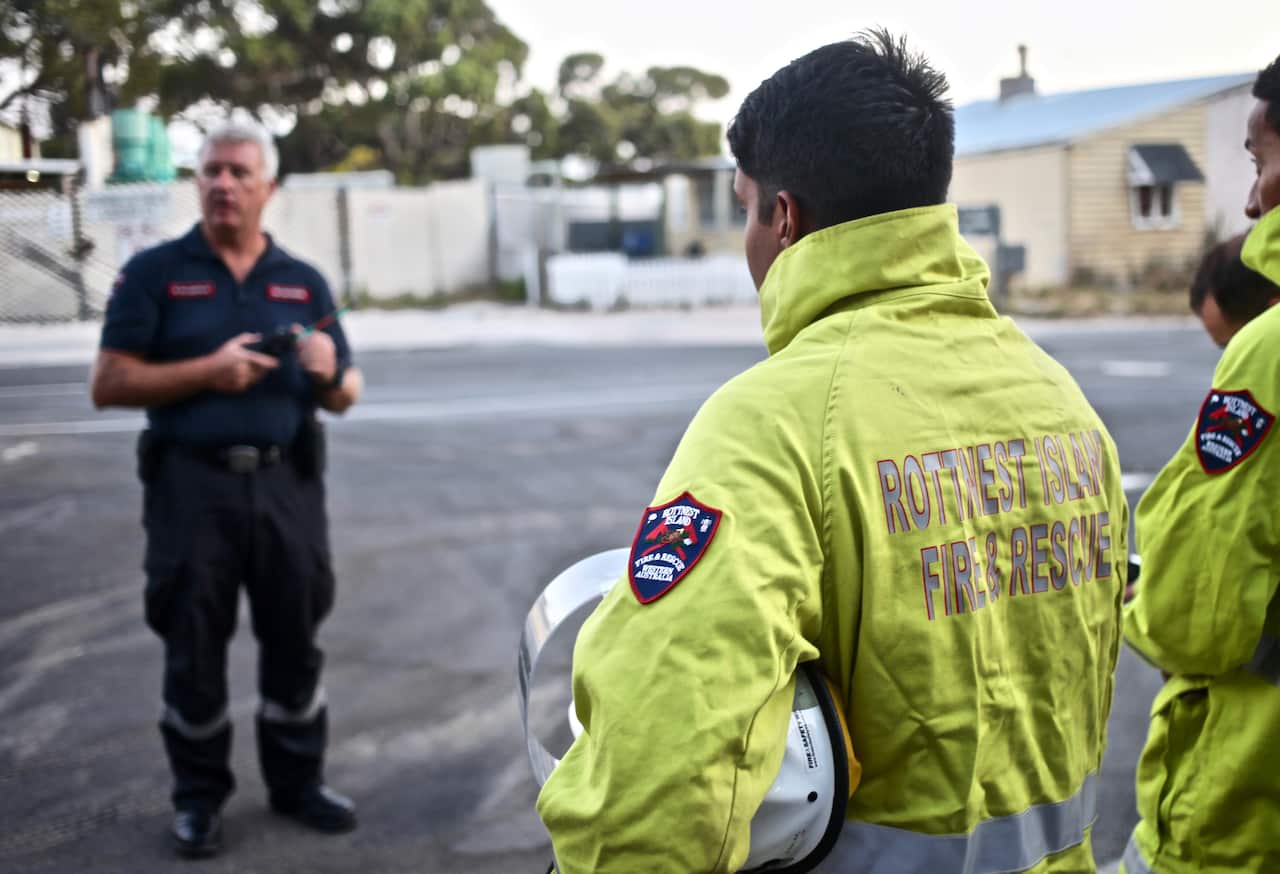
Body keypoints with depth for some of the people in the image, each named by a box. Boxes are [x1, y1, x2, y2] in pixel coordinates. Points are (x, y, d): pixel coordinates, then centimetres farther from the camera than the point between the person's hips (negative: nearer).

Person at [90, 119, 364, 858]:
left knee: (295, 639, 10)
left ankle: (298, 780, 26)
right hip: (193, 484, -3)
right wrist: (208, 371, -16)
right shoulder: (155, 273, 2)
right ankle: (200, 796, 21)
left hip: (286, 483, 3)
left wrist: (330, 373, -11)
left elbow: (345, 396, 12)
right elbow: (110, 384, -5)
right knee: (194, 646, 6)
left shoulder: (304, 282, 11)